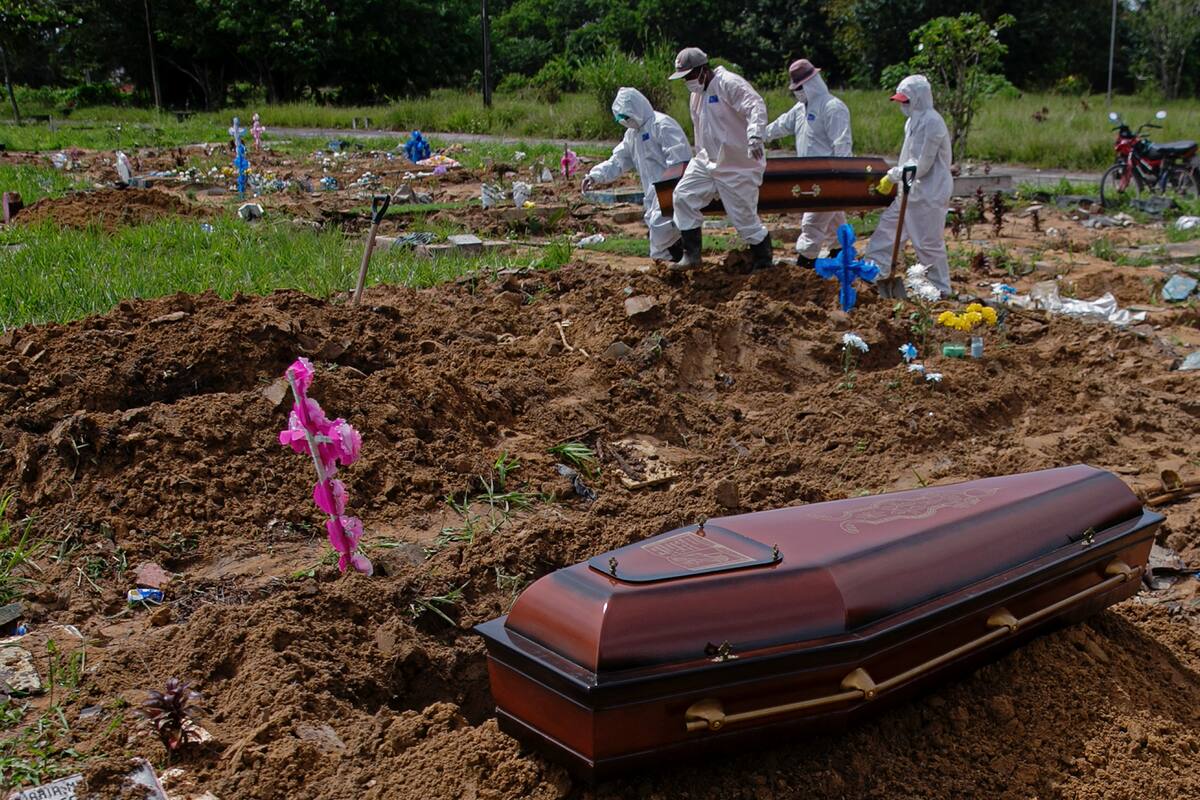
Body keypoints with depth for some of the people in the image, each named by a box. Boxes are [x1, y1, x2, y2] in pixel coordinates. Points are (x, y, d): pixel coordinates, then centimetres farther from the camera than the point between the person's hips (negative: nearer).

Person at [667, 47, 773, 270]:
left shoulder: (729, 84, -17)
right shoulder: (697, 94, 12)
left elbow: (756, 107, -30)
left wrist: (754, 136, -45)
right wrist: (700, 156, 26)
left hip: (739, 166, -8)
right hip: (708, 161, 8)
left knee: (744, 218, -3)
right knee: (683, 195, -6)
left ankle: (764, 264, 16)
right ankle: (691, 255, 1)